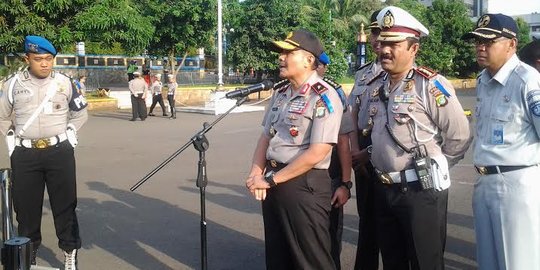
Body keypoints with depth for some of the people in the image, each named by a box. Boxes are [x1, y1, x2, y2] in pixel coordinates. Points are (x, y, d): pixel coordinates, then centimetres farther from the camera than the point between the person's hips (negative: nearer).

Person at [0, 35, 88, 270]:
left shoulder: (64, 82, 3)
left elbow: (80, 113, 16)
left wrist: (69, 134, 6)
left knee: (65, 204, 3)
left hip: (59, 152, 0)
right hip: (25, 155, 0)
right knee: (26, 206, 7)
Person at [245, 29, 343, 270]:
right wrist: (256, 174, -2)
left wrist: (270, 180, -16)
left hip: (305, 185, -7)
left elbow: (316, 154, -21)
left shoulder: (324, 97, -15)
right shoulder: (280, 91, 9)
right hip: (273, 182, 8)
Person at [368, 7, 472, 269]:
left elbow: (460, 136, -12)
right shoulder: (376, 88, 9)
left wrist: (432, 168, -3)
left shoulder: (431, 85, -14)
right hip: (383, 190, 7)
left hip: (421, 191, -7)